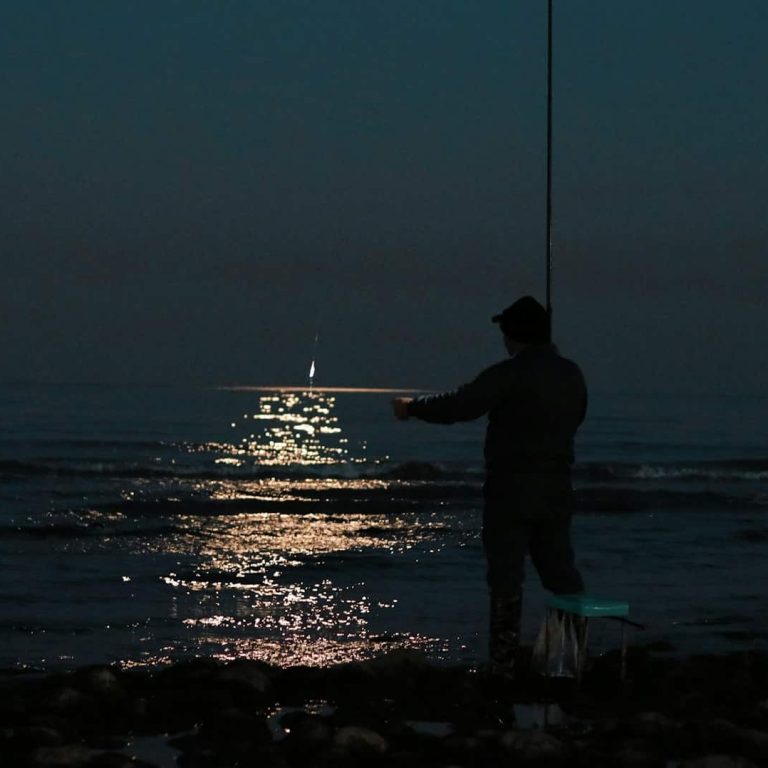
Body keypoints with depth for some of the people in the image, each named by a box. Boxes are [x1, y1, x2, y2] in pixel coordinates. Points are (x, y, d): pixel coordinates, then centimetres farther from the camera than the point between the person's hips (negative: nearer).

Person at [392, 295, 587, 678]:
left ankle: (503, 663, -3)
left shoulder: (509, 375, -15)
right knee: (560, 570, 13)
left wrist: (411, 407, -3)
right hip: (556, 491, 6)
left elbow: (459, 406, -16)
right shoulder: (572, 374, 6)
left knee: (506, 576, -2)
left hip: (511, 491, -6)